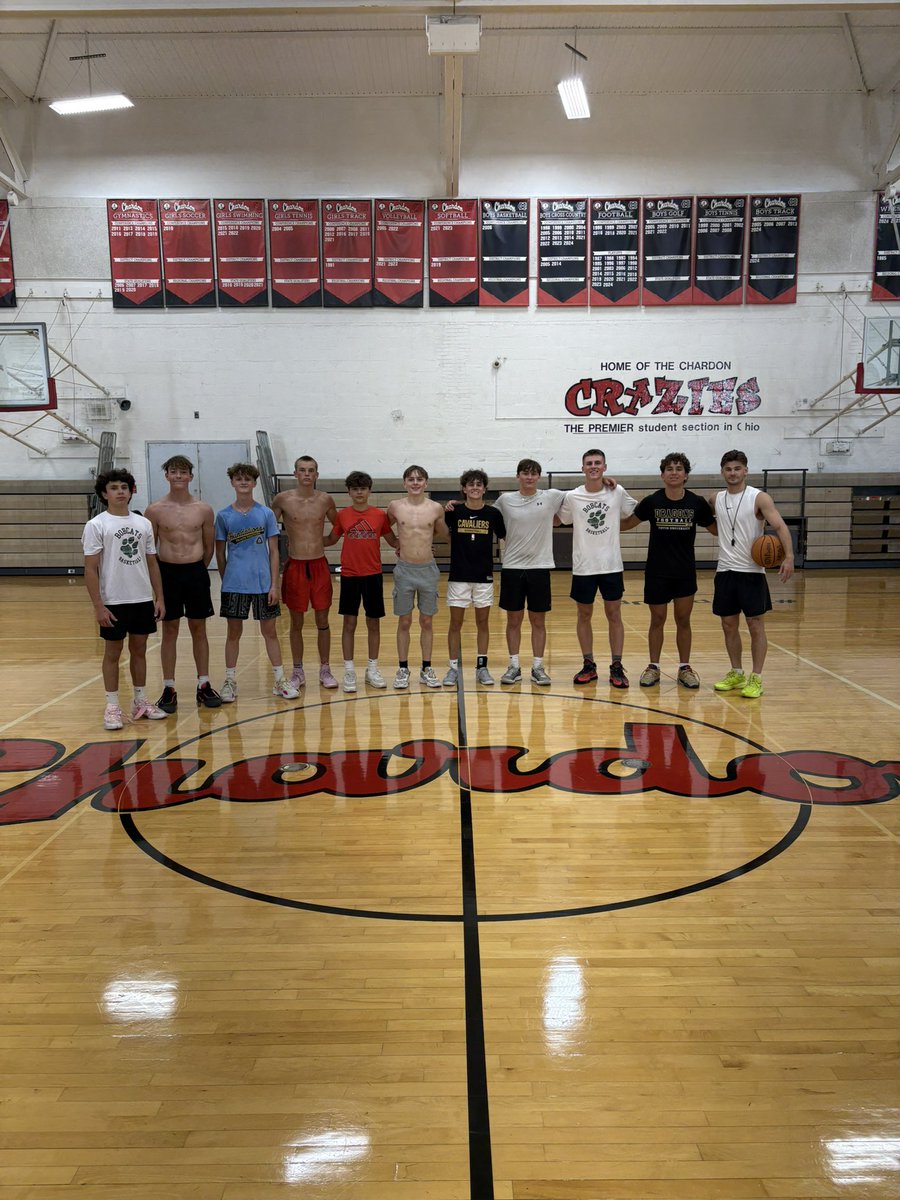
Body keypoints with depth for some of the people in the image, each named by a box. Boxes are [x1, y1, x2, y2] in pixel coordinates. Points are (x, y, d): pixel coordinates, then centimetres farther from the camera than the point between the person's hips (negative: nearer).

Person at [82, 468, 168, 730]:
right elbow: (90, 569, -8)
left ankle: (140, 702, 24)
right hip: (113, 602, -4)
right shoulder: (96, 525, -5)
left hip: (143, 600, 4)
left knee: (139, 650, 13)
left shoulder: (143, 523, 8)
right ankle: (112, 707, 15)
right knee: (113, 652, 6)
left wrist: (159, 597, 6)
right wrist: (98, 606, -13)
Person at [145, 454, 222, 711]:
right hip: (167, 573, -1)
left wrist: (196, 569, 11)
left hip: (196, 573, 1)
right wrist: (158, 574, 3)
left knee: (198, 629, 9)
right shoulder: (155, 510, -2)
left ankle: (204, 685, 18)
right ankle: (169, 689, 14)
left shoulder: (204, 510, 1)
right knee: (170, 630, 6)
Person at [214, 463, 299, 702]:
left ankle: (280, 680, 17)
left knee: (269, 631, 8)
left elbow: (274, 551, 0)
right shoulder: (223, 516, 1)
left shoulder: (266, 513, 0)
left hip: (263, 583, 0)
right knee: (234, 632, 9)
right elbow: (220, 553, 8)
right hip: (234, 584, 0)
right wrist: (226, 580, 8)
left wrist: (274, 584, -4)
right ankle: (230, 681, 20)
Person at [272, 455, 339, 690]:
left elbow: (339, 526, 15)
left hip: (319, 565, 1)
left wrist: (321, 541, 8)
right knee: (296, 622, 7)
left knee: (322, 621, 8)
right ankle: (298, 671, 20)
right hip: (295, 566, -1)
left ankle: (325, 669, 19)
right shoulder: (283, 499, -5)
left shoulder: (325, 499, 1)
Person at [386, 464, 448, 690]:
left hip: (428, 569, 1)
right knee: (404, 622, 6)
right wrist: (396, 542, 7)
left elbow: (444, 534, 14)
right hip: (404, 570, -1)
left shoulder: (436, 508, -2)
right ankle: (403, 669, 17)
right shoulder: (395, 507, -3)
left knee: (427, 622, 9)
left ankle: (427, 669, 19)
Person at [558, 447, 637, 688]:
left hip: (612, 565, 0)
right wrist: (584, 531, 5)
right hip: (583, 567, 0)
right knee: (584, 616, 8)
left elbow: (635, 513, 13)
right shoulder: (572, 497, -3)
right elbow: (561, 521, 12)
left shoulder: (617, 492, -2)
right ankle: (589, 666, 20)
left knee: (614, 615, 5)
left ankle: (616, 667, 13)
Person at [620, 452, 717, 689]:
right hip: (657, 572, -1)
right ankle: (653, 667, 20)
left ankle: (685, 667, 20)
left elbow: (716, 529, 5)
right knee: (657, 620, 8)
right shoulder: (651, 501, -6)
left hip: (685, 572, 1)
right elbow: (628, 523, 6)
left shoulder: (697, 503, -5)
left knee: (683, 621, 8)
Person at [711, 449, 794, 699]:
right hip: (725, 571, 5)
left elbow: (780, 526, -17)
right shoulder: (717, 499, 7)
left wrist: (789, 556, -31)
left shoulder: (759, 498, -7)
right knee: (729, 625, 10)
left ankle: (756, 678, 7)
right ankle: (736, 674, 23)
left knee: (756, 626, 0)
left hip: (751, 572, -5)